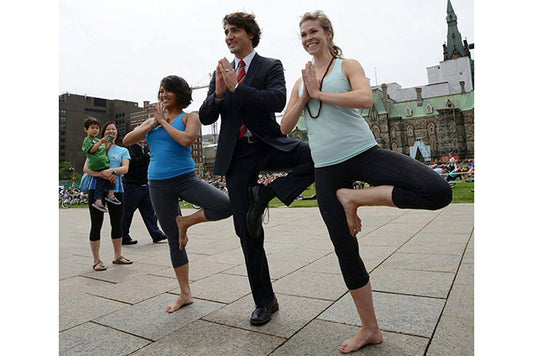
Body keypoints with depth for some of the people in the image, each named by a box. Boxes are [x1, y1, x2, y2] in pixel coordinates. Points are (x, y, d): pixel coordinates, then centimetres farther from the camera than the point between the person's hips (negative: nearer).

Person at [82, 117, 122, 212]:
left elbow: (105, 151, 25)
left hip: (104, 164, 7)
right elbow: (91, 150, -15)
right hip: (97, 166, -7)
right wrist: (101, 142, -22)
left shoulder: (99, 140, 26)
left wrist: (109, 144, 10)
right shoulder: (87, 140, 2)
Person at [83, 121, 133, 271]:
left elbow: (125, 168, -3)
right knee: (96, 224, -1)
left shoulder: (123, 151, 14)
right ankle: (96, 260, 7)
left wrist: (112, 170, -22)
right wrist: (102, 174, -17)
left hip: (116, 190, 2)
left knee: (117, 224, 10)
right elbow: (86, 168, -1)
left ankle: (118, 256, 23)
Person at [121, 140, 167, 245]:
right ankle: (123, 237, 15)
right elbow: (132, 162, -24)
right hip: (132, 185, -7)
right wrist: (146, 156, -24)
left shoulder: (145, 147, 13)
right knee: (127, 212, 3)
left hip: (144, 184, 7)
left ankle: (156, 234, 7)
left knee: (149, 210, 5)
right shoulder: (130, 147, -9)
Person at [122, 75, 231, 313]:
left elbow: (187, 140, -19)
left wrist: (164, 122, -8)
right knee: (174, 240, 7)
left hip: (185, 178, -3)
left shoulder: (189, 118, 2)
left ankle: (185, 222, -2)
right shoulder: (152, 121, 15)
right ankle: (185, 295, 20)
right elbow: (127, 141, 4)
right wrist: (155, 122, -3)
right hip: (158, 185, 3)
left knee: (225, 206, -28)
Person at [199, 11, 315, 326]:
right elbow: (205, 117, 8)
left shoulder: (271, 66, 5)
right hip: (237, 155, 2)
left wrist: (236, 88, -18)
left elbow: (277, 100, -15)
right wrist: (218, 93, -11)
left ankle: (266, 194, -14)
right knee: (247, 232, 1)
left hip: (269, 144, -2)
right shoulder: (221, 73, 16)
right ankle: (265, 302, 17)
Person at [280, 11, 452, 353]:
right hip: (327, 168, 3)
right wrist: (305, 96, -1)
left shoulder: (348, 65, 7)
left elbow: (365, 98, -15)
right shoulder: (301, 82, 18)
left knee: (439, 191, -27)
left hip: (363, 153, -2)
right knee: (345, 250, 5)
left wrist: (319, 93, -9)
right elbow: (284, 127, 9)